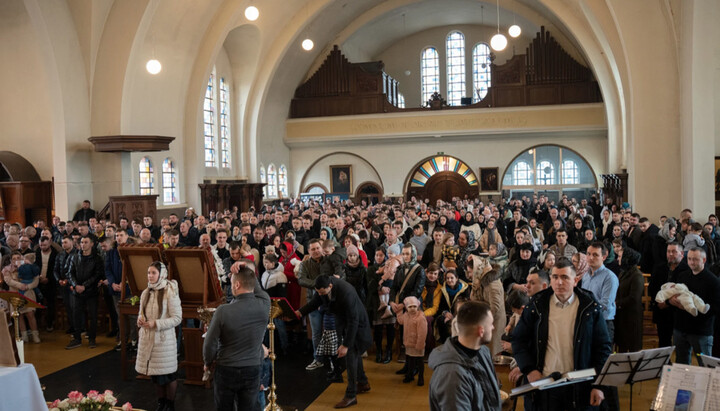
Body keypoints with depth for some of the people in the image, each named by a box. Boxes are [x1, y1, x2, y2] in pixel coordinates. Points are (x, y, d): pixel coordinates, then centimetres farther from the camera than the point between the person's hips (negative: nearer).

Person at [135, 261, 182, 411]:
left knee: (168, 374, 3)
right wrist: (140, 318, -4)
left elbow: (177, 318, -14)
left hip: (164, 339, -6)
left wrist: (156, 324, -22)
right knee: (155, 373, 15)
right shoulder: (146, 293, 6)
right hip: (148, 338, 6)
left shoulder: (170, 292, -13)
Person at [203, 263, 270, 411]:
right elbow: (257, 289, 9)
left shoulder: (224, 311, -21)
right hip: (253, 370, 2)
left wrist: (208, 363, 7)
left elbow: (210, 343, -12)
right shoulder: (264, 305, -14)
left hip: (226, 371, -2)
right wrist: (249, 269, -6)